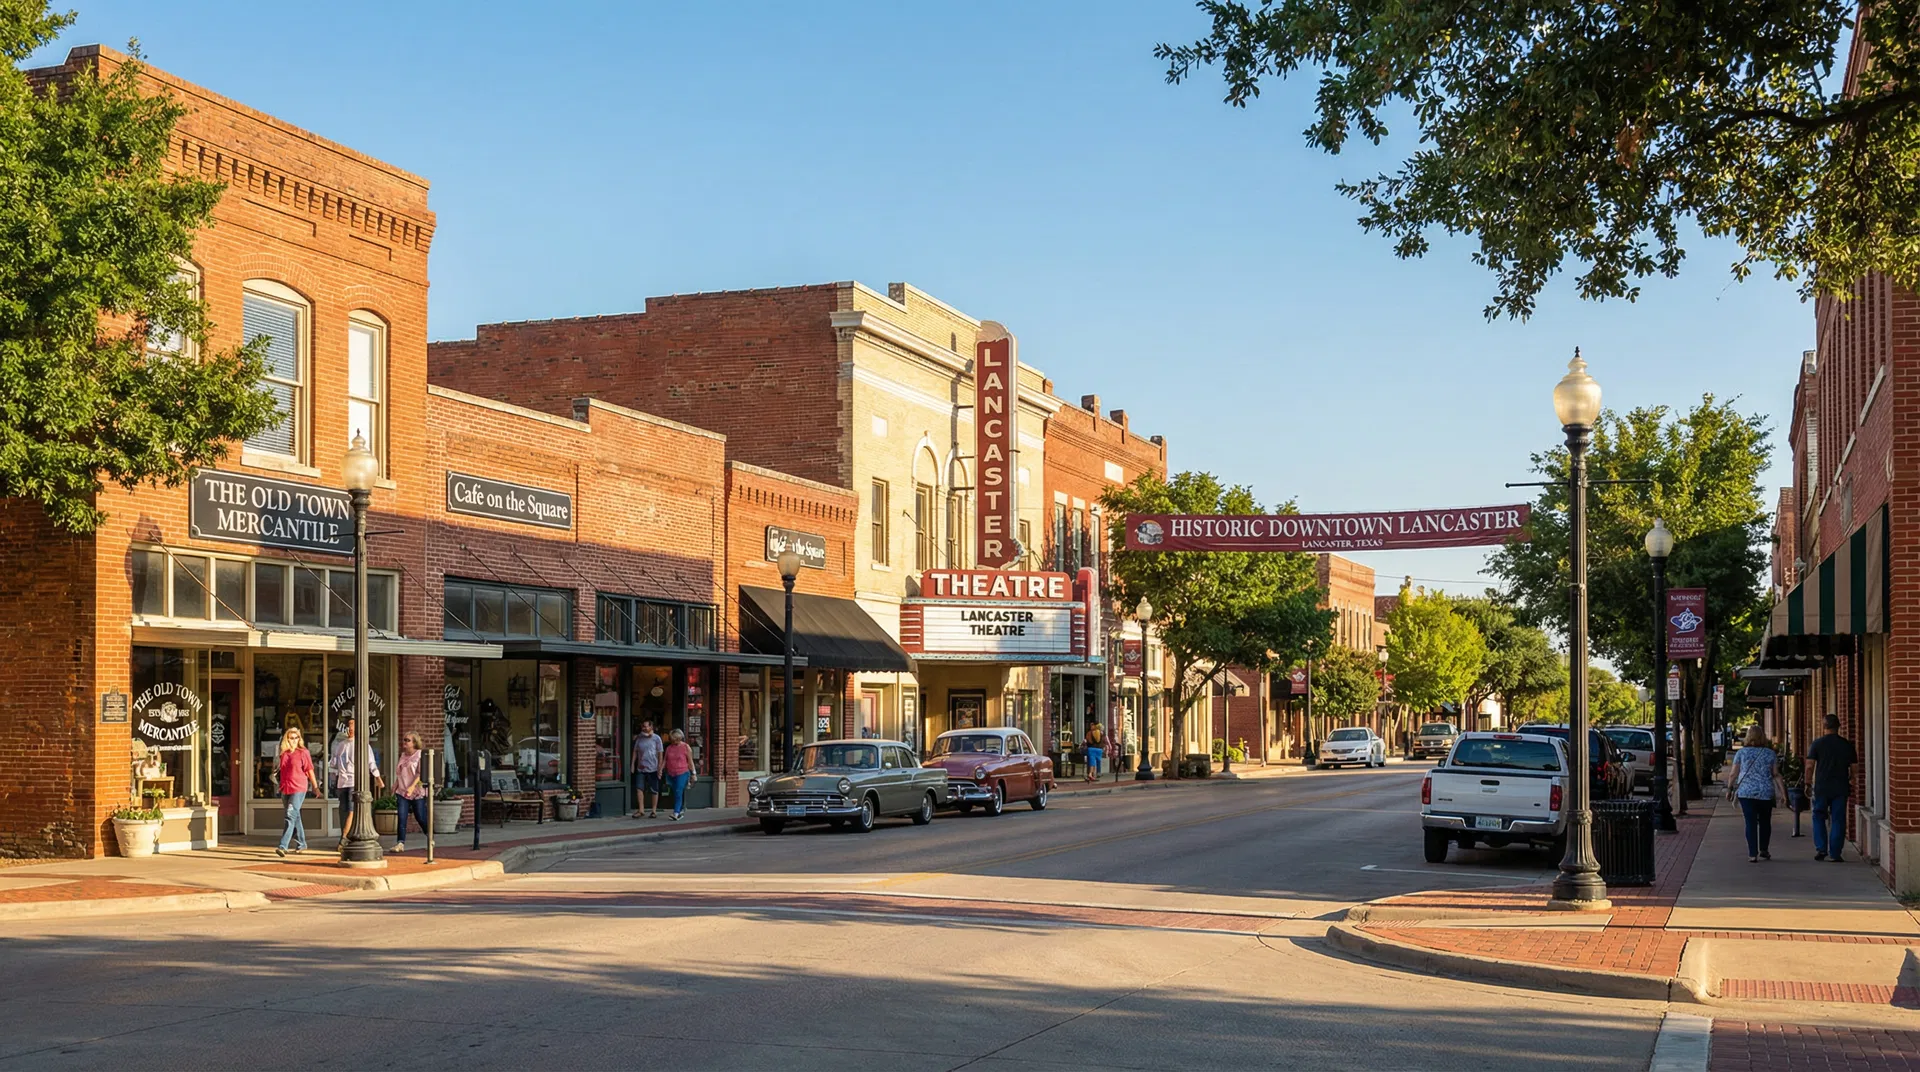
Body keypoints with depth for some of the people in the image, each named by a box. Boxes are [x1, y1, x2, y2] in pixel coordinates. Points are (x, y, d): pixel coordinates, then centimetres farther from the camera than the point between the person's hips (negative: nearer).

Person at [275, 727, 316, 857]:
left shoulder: (303, 752, -4)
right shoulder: (284, 754, 11)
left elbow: (310, 770, -2)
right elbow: (282, 772, 18)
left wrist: (315, 787, -1)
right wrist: (281, 789, 21)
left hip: (299, 789, -6)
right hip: (286, 789, 6)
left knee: (291, 815, -14)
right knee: (295, 817, 14)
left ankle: (283, 846, -21)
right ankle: (301, 844, 25)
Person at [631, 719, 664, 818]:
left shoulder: (656, 738, -3)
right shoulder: (639, 738, 8)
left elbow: (660, 753, -3)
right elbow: (635, 751, 13)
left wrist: (660, 768, -8)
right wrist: (633, 764, 6)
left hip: (652, 768, -3)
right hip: (641, 768, 3)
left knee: (654, 790, 4)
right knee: (639, 788, -5)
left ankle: (654, 810, 13)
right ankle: (641, 810, 0)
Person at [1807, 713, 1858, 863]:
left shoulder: (1817, 744, -4)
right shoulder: (1847, 745, 2)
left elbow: (1809, 766, -8)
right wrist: (1851, 782, 20)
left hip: (1821, 787, -1)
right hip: (1841, 788, 1)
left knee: (1819, 817, 13)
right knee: (1838, 820, 5)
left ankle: (1821, 848, 2)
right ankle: (1835, 854, 3)